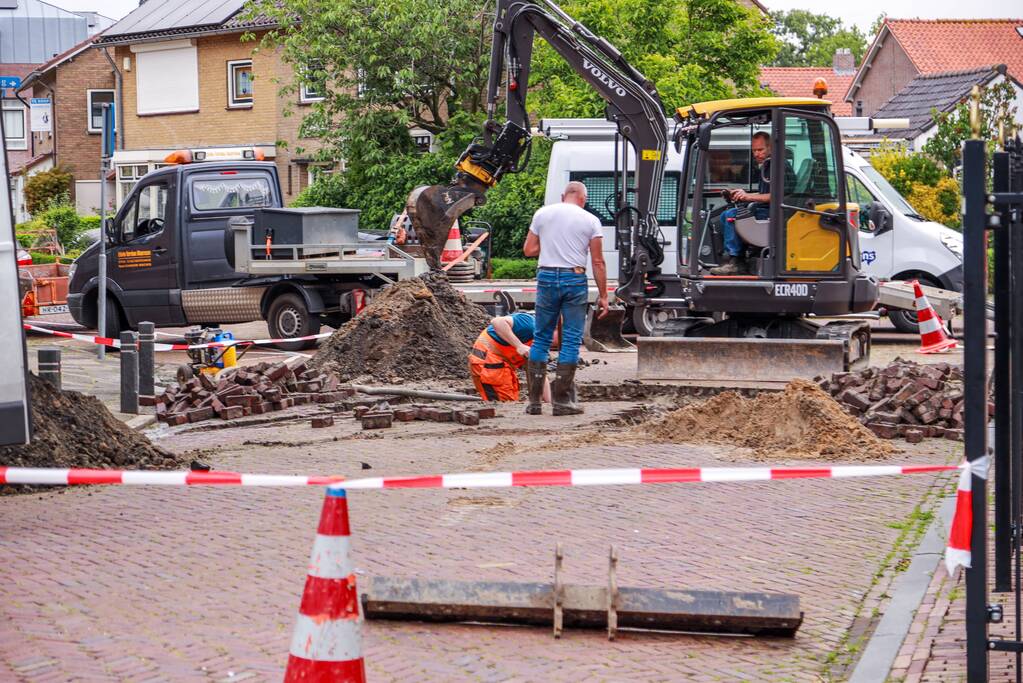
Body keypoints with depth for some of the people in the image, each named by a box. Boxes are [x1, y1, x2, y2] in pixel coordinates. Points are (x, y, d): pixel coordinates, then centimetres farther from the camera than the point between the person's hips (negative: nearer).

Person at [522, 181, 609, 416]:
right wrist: (603, 295, 2)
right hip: (575, 280, -2)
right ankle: (562, 400, 1)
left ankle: (534, 400, 8)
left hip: (547, 277, 2)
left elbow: (528, 249, 7)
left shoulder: (542, 213, 6)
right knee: (571, 340, 3)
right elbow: (598, 261, -1)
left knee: (541, 338, 10)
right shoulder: (590, 220, 1)